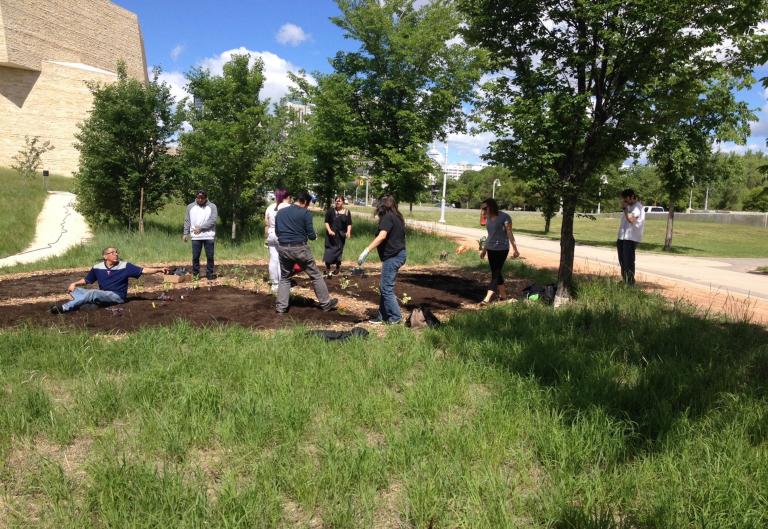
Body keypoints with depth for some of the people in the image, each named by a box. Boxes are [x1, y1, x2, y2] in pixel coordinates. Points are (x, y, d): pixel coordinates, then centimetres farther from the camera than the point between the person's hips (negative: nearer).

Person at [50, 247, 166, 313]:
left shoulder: (125, 266, -4)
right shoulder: (97, 268, 5)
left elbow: (143, 270, -10)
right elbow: (86, 280, 18)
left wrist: (159, 270, -22)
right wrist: (74, 283, 0)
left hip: (117, 296, -5)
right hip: (101, 296, 6)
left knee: (93, 293, -31)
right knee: (74, 290, -5)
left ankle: (65, 308, -33)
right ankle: (84, 304, -37)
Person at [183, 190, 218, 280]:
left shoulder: (212, 206, 0)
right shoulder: (190, 207, 10)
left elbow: (212, 220, -10)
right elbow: (187, 221, 9)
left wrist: (201, 228, -14)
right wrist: (186, 233, 1)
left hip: (209, 236, -2)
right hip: (195, 236, 2)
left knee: (210, 256, 2)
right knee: (195, 256, 4)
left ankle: (209, 273, 13)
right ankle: (195, 273, 16)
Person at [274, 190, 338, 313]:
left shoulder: (280, 212, 10)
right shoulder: (305, 213, -7)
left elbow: (277, 231, 17)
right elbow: (311, 235, -7)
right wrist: (315, 236, 15)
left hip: (283, 248, 4)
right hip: (300, 248, -4)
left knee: (284, 278, 18)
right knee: (316, 275, 9)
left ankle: (281, 307, 13)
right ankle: (326, 303, 15)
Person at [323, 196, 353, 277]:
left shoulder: (347, 212, 2)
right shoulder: (331, 211, -2)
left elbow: (349, 224, 1)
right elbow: (326, 222, 0)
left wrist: (348, 232, -16)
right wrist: (329, 230, -15)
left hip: (341, 236, 2)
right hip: (331, 235, -2)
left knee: (339, 251, 13)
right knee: (329, 251, -7)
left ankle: (337, 268, 30)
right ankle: (327, 269, 2)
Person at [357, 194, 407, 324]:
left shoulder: (387, 217, -13)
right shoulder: (397, 217, 15)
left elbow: (382, 236, -27)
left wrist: (367, 250, -31)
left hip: (392, 256, -10)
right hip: (399, 254, 10)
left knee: (386, 288, -2)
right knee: (383, 286, 15)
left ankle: (395, 317, 4)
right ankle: (383, 316, 21)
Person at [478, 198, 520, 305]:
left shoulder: (504, 217, -12)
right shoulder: (488, 218, 8)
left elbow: (510, 234, -11)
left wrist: (515, 249, -11)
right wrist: (484, 249, 19)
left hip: (501, 249, -7)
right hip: (491, 249, 7)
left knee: (495, 273, -7)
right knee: (496, 272, 10)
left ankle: (487, 298, -11)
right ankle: (503, 295, 21)